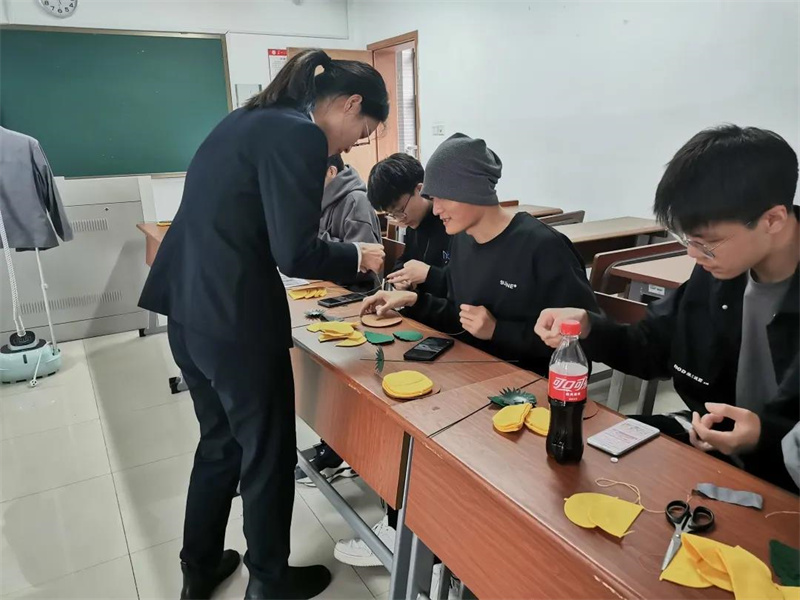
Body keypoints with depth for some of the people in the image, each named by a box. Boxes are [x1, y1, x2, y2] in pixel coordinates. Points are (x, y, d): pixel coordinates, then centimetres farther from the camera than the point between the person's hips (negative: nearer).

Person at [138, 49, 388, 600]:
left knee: (220, 441, 23)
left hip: (192, 310, 9)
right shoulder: (302, 136, -15)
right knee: (268, 453, 10)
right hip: (236, 321, -9)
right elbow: (296, 253, -20)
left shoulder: (251, 118, 14)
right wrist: (358, 257, -3)